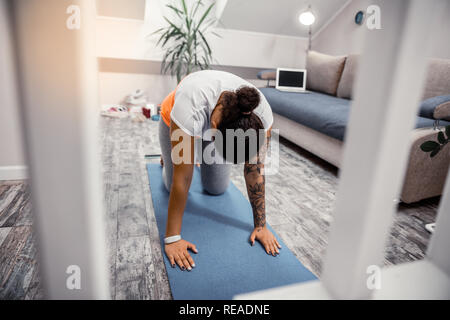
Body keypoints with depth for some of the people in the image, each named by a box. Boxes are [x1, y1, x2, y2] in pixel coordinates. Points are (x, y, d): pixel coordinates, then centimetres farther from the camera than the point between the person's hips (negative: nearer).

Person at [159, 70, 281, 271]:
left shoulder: (261, 113, -37)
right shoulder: (191, 106, -47)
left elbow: (255, 170, -27)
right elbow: (182, 177, -41)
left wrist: (261, 226, -21)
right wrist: (172, 238, -35)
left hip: (218, 124, 2)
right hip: (175, 121, -2)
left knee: (217, 189, 2)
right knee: (174, 185, 1)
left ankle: (203, 156, 33)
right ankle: (169, 155, 34)